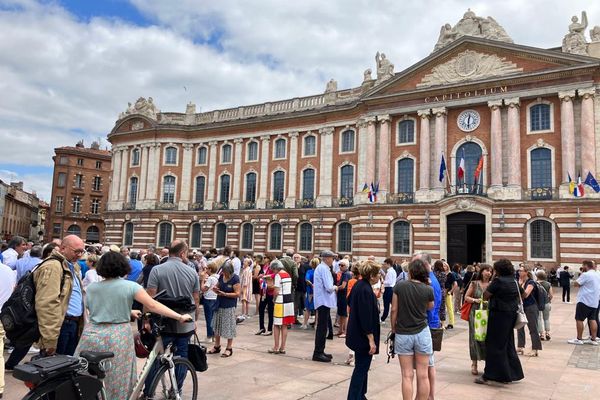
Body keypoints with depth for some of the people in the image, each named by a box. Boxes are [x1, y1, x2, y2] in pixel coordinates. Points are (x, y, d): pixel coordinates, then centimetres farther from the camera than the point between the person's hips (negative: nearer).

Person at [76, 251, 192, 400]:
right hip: (117, 339, -3)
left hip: (92, 335, 4)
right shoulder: (130, 286, -6)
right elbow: (153, 305, -12)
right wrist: (180, 317, -10)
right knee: (117, 382, 9)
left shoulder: (91, 288, 7)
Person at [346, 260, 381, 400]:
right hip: (364, 335, -10)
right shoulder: (366, 290, -25)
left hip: (356, 333, 10)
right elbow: (366, 317, -26)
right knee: (361, 368, 0)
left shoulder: (358, 284, 3)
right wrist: (371, 340, -22)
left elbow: (349, 301, 21)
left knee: (362, 366, 21)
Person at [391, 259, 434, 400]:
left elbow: (394, 310, -3)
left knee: (407, 376, 6)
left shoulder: (399, 286, -8)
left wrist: (394, 329, 10)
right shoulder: (428, 290, -7)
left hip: (403, 334, 0)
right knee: (423, 375, 9)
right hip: (422, 333, 0)